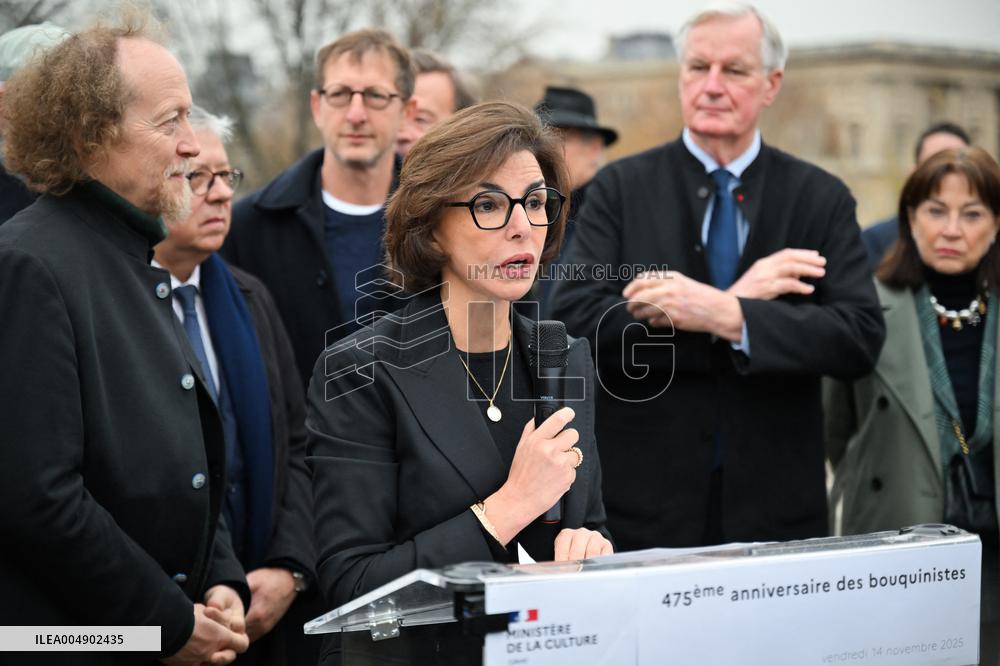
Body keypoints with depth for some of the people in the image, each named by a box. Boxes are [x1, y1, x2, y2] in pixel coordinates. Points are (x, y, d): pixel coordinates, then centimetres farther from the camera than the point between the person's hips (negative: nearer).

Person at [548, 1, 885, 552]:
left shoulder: (822, 198, 3)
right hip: (646, 506, -1)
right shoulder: (620, 188, 0)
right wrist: (740, 297, -17)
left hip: (777, 507, 1)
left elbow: (861, 337, -8)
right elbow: (573, 319, -13)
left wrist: (728, 317, -23)